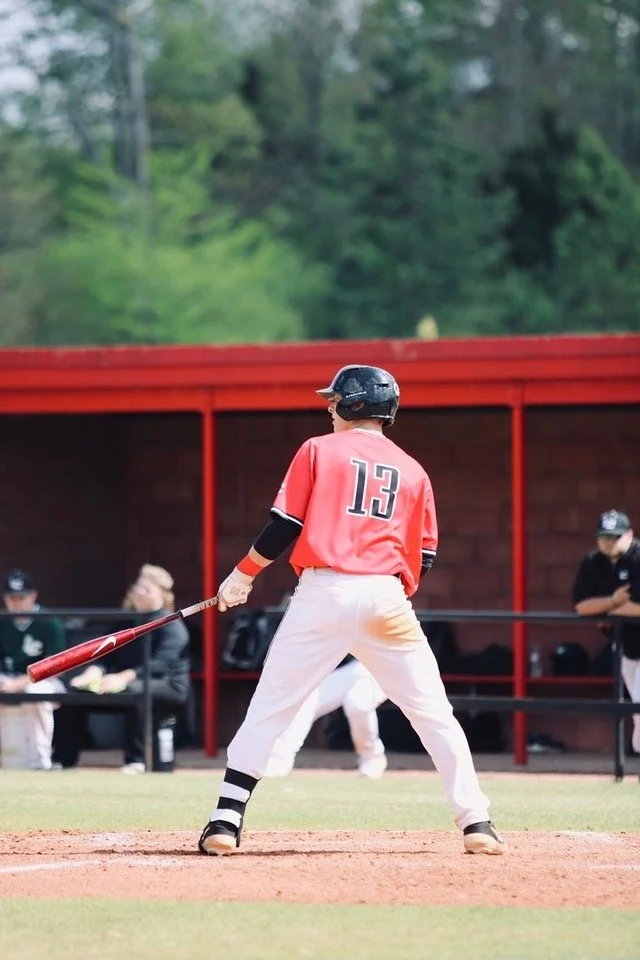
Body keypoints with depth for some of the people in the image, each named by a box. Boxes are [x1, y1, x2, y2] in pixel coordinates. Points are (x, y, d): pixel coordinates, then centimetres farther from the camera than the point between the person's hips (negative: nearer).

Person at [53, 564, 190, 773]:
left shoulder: (172, 627, -9)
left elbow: (160, 664, -25)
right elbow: (106, 655, 5)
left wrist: (124, 677, -38)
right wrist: (92, 674, -19)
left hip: (169, 687, -7)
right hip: (123, 683, 7)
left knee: (135, 689, -40)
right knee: (75, 690, -6)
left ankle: (136, 761, -37)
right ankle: (64, 757, -3)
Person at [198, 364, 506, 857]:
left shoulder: (318, 450, 7)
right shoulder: (412, 471, 15)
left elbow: (284, 528, 1)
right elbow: (424, 559, 14)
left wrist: (243, 575, 13)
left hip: (322, 594, -2)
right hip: (387, 601, 2)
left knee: (267, 709, 4)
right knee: (435, 713, 6)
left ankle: (226, 821, -2)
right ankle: (476, 822, 0)